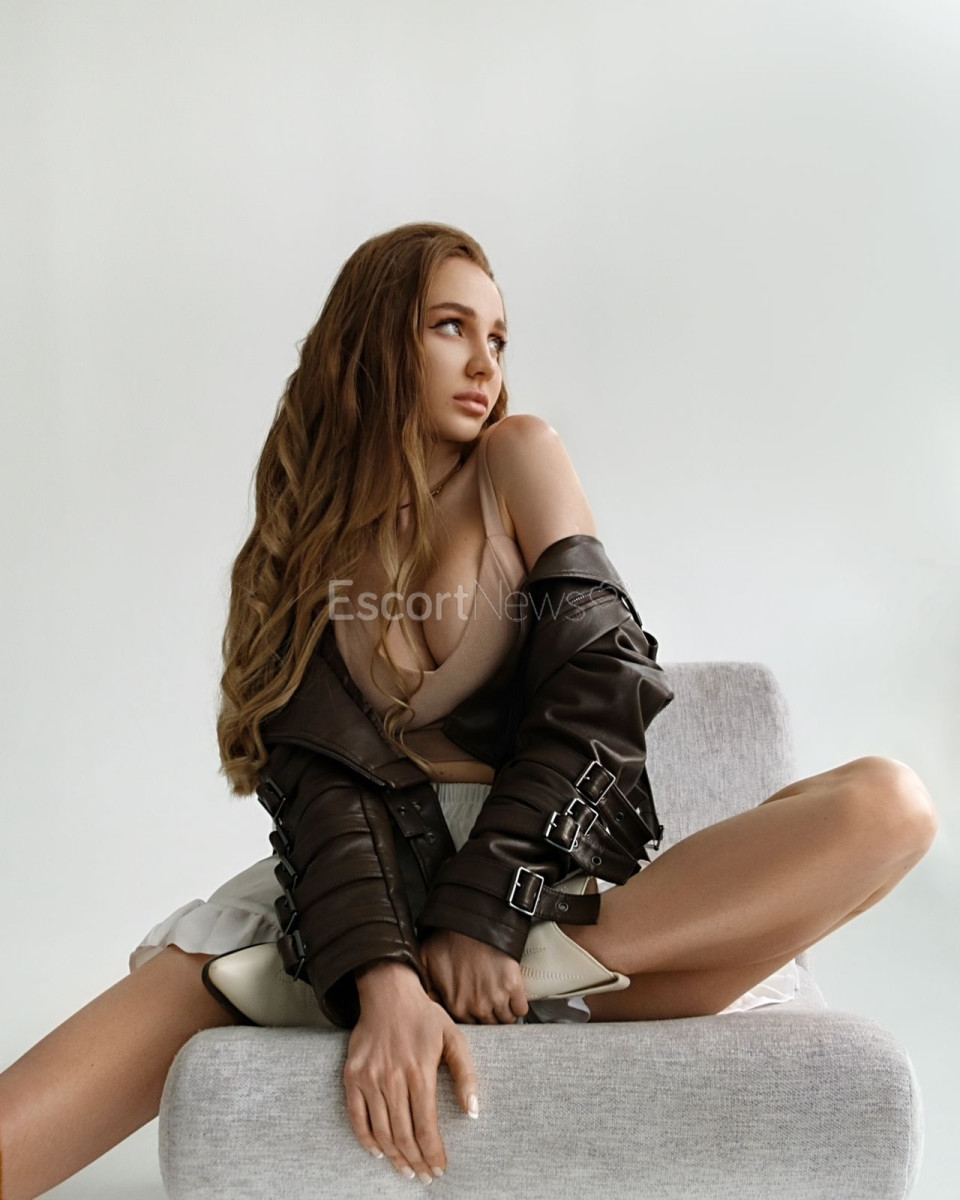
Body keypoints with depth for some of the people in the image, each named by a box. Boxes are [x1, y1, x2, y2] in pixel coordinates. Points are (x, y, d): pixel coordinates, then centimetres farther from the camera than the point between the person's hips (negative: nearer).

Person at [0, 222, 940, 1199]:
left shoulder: (520, 459, 8)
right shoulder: (308, 544, 9)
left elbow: (603, 677, -4)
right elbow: (315, 779, -5)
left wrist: (478, 912, -14)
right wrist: (381, 975, -25)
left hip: (539, 873, 1)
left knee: (889, 803, -25)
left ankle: (556, 972, -27)